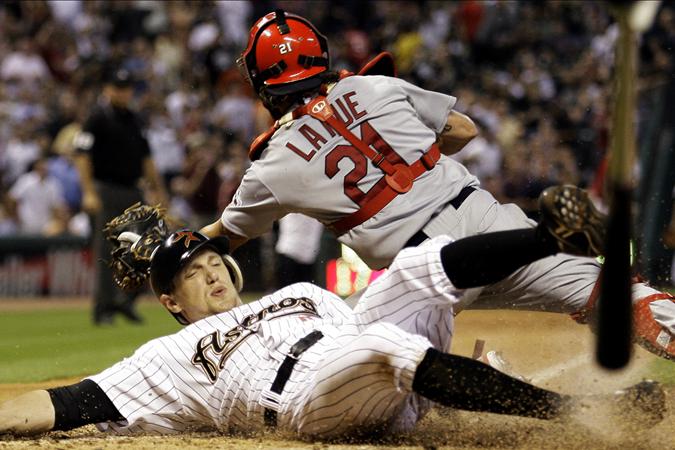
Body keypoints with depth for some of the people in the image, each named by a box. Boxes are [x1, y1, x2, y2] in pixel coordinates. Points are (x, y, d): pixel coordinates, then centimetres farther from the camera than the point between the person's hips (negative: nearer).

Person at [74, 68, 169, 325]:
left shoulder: (132, 119, 17)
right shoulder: (97, 118, -5)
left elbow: (145, 157, 22)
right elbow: (82, 155, -12)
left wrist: (159, 190, 19)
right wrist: (89, 192, -20)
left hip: (133, 191, 7)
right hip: (107, 190, -7)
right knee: (106, 252, -5)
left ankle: (126, 301, 14)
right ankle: (104, 307, 0)